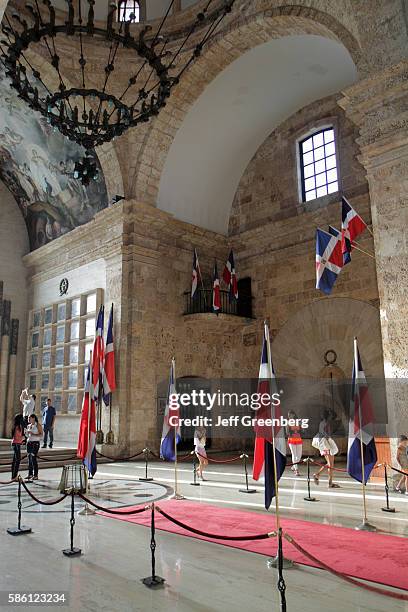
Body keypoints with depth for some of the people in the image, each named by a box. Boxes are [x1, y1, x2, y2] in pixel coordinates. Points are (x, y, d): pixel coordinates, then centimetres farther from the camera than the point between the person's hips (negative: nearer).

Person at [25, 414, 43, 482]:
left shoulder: (38, 425, -5)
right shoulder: (28, 426, 13)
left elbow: (41, 434, -10)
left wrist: (33, 434, -19)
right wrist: (26, 432, 0)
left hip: (35, 443, -6)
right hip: (29, 442, 6)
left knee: (33, 458, -10)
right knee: (29, 459, 5)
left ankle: (35, 475, -6)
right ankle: (30, 474, 13)